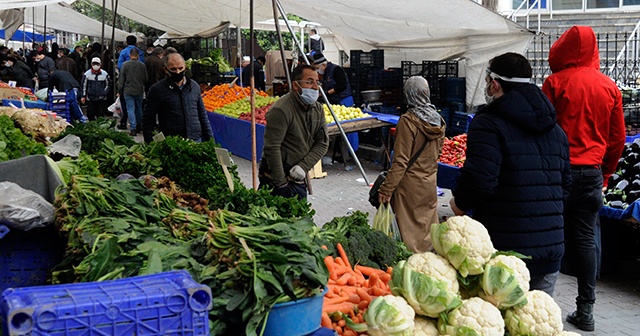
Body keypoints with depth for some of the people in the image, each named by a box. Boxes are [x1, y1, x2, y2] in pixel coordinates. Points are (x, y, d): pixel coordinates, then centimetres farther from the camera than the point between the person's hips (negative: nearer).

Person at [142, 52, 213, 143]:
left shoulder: (194, 86, 11)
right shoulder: (157, 89, -2)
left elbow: (203, 115, 18)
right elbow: (148, 119, -1)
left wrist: (210, 138, 13)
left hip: (196, 140, 4)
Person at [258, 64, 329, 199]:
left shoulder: (318, 109, 5)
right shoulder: (281, 110, -20)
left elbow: (323, 143, 4)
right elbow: (272, 148, -22)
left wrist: (304, 166, -12)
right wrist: (281, 184, -21)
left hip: (299, 177, 8)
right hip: (277, 176, -7)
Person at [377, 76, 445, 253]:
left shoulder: (408, 121, -18)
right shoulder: (437, 119, 3)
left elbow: (401, 161, -19)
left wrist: (386, 189, -15)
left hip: (411, 185, -7)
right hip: (430, 183, 7)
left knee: (410, 233, 3)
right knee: (428, 229, 17)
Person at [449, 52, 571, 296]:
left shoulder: (488, 123, -10)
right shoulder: (555, 129, 15)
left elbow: (480, 180, -21)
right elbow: (565, 184, 17)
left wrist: (460, 203, -3)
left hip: (506, 248, -7)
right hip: (552, 246, 7)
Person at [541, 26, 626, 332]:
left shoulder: (556, 82, -7)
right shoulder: (610, 87, 6)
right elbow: (618, 138, 10)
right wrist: (605, 172, 21)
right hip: (593, 173, 4)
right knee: (585, 240, 9)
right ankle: (585, 311, 13)